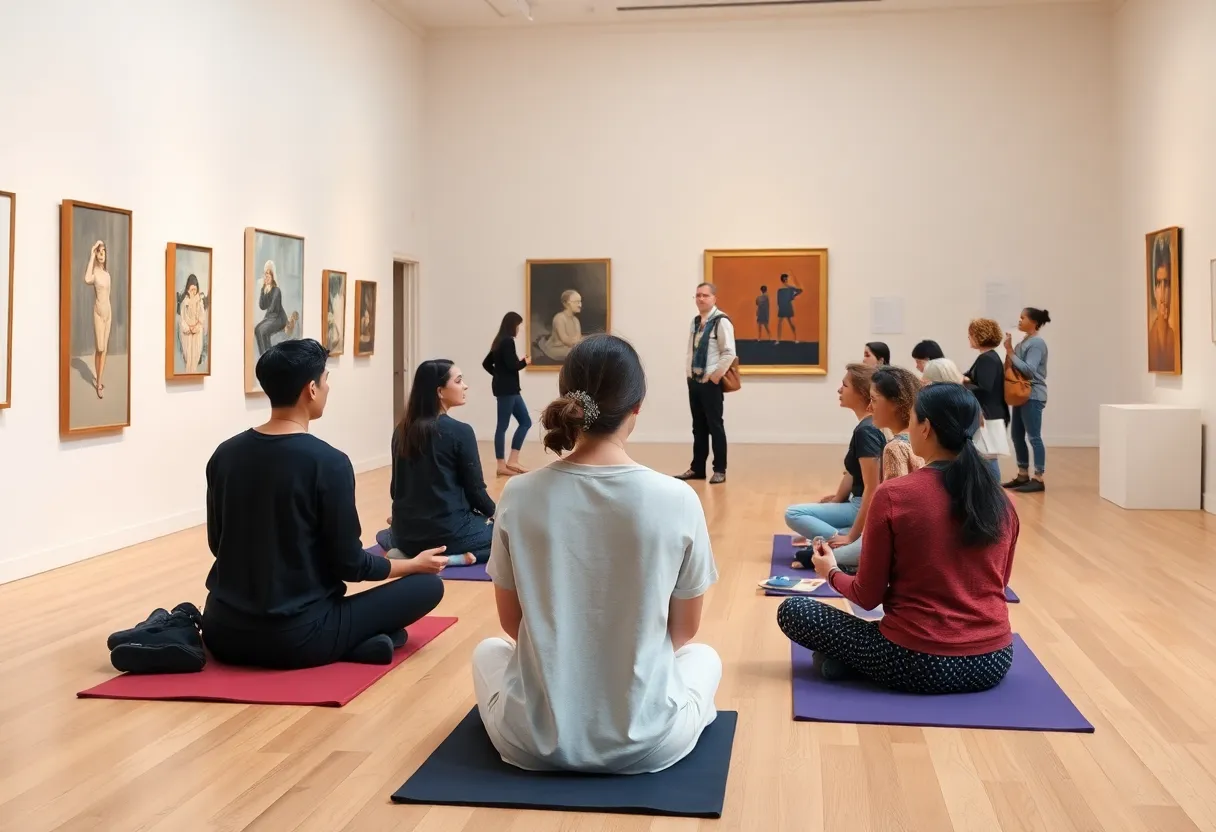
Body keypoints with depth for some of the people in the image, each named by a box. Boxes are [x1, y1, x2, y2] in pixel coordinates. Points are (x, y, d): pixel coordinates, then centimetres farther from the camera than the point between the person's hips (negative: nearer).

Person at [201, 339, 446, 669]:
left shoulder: (224, 454, 2)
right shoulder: (328, 462, -15)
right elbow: (349, 564, -8)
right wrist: (415, 564, 9)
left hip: (223, 631, 4)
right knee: (427, 584, 9)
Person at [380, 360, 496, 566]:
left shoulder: (401, 430, 3)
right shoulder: (459, 432, -15)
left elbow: (396, 487, 11)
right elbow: (475, 489, -9)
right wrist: (493, 512, 12)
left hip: (405, 531, 6)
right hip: (448, 532, -6)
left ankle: (409, 552, 6)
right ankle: (450, 557, -6)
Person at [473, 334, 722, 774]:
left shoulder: (519, 496, -10)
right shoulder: (678, 500, -13)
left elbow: (512, 622, 4)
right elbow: (684, 629, 1)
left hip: (536, 739, 1)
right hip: (646, 742, 0)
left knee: (489, 651, 35)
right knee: (704, 656, 33)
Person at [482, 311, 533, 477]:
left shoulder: (500, 341, 14)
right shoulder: (508, 341, -14)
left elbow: (486, 363, 19)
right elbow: (512, 365, -21)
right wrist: (525, 362, -2)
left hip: (507, 388, 10)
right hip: (507, 389, -10)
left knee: (525, 421, 12)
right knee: (502, 426, -5)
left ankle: (512, 460, 9)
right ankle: (502, 466, -1)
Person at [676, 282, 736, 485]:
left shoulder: (721, 321, -12)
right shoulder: (695, 322, 13)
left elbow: (729, 353, -17)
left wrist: (715, 376, -15)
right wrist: (689, 373, 11)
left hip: (711, 382, -7)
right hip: (694, 381, 7)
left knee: (715, 426, 0)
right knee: (698, 426, 13)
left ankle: (719, 470, 8)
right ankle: (697, 468, 20)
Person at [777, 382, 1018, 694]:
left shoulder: (893, 496, -12)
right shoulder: (1001, 501, 1)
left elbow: (868, 596, -6)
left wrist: (831, 572, 16)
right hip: (994, 663, 4)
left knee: (792, 610, 12)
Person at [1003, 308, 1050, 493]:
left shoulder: (1037, 343, -13)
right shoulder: (1024, 341, 14)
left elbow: (1029, 369, -21)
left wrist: (1010, 352, -18)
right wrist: (1010, 351, -2)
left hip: (1033, 396, -10)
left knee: (1034, 437, -7)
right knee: (1017, 435, 12)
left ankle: (1038, 479, -4)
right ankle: (1023, 475, 21)